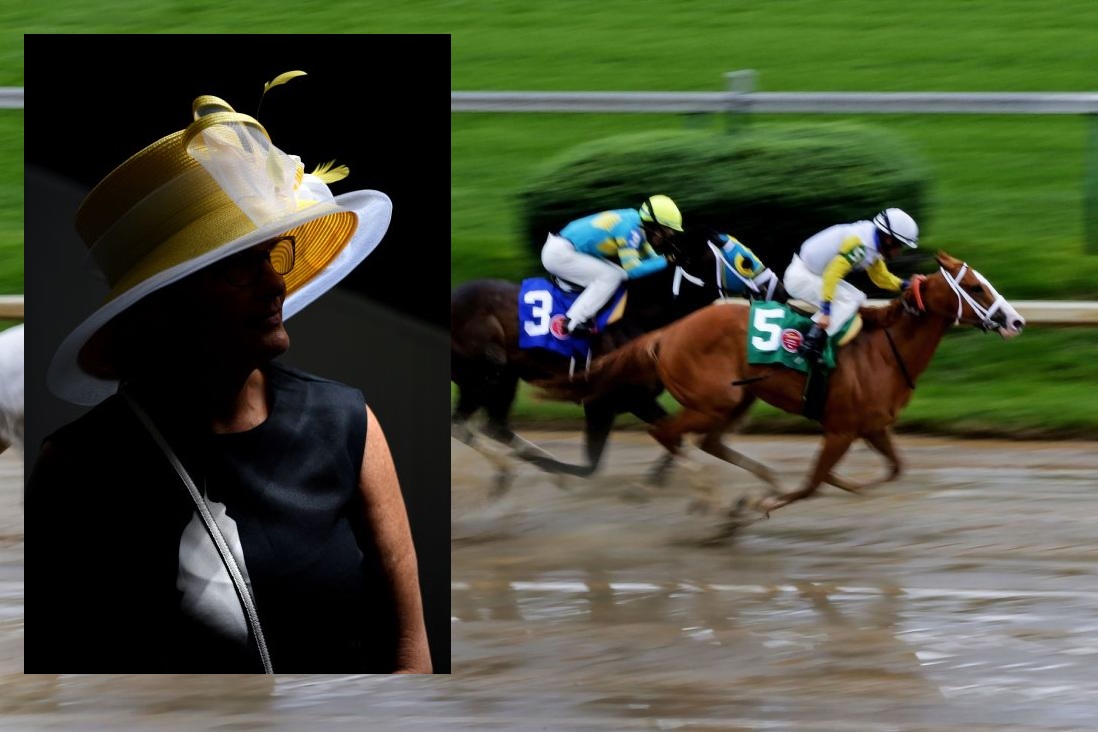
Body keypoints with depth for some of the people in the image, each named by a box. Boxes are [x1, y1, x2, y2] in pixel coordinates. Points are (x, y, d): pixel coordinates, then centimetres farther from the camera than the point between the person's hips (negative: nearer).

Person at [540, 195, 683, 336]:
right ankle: (573, 323, -19)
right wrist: (665, 261, -19)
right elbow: (633, 270, -24)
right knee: (611, 276, -17)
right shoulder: (630, 229, -21)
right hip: (559, 253, -10)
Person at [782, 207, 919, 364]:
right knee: (846, 301, -21)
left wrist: (907, 285, 5)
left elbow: (881, 278, 18)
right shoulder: (860, 245, -27)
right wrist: (825, 311, -36)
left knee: (856, 298, 12)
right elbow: (832, 274, -34)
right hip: (800, 277, -10)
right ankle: (811, 343, -28)